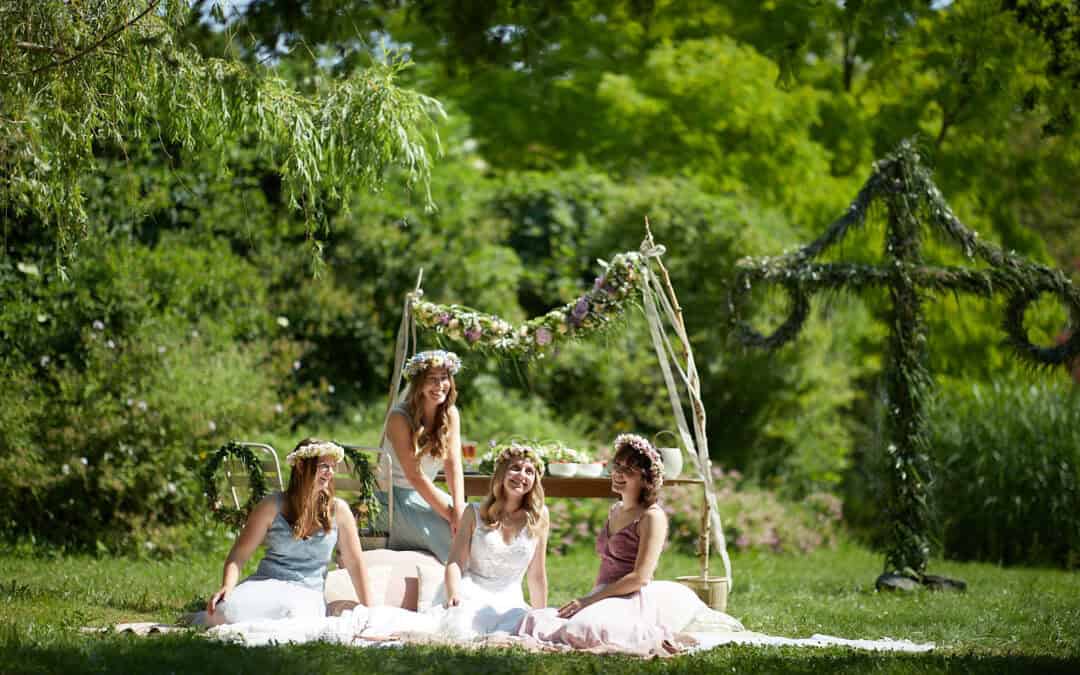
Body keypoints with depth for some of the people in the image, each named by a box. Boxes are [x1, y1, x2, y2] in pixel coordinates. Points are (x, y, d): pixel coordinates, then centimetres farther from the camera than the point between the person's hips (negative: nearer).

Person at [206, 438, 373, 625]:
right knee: (224, 613, -33)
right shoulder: (273, 506, 2)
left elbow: (355, 564, 10)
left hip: (308, 594, 1)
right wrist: (227, 587, -16)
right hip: (267, 584, -1)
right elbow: (240, 553, 2)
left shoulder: (338, 510, 5)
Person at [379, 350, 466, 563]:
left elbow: (453, 465, -10)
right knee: (453, 535, -23)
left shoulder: (451, 414, -1)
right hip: (396, 496, -6)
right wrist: (450, 514, -24)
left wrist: (459, 510, -25)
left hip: (428, 493, 6)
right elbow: (415, 475, -21)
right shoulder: (400, 417, -18)